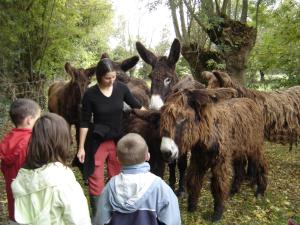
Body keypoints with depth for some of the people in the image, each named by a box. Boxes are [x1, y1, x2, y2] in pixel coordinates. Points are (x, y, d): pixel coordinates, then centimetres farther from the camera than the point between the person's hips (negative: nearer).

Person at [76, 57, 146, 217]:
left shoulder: (121, 88, -7)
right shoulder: (90, 94, -15)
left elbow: (136, 106, 8)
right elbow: (85, 122, -9)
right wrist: (81, 147, -8)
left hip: (118, 140, 3)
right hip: (97, 142, -3)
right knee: (95, 181, 5)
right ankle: (96, 215, 23)